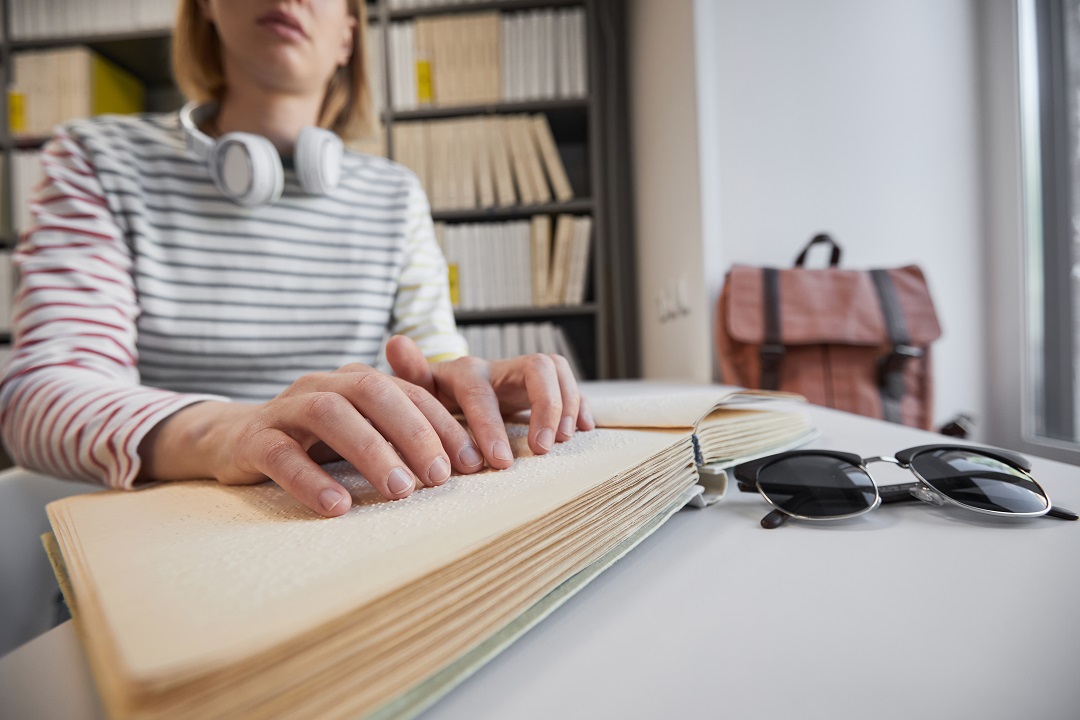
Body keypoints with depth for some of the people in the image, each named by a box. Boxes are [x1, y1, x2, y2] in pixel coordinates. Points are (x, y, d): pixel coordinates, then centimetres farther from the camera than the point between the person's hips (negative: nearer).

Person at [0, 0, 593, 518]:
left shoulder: (394, 197, 6)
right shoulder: (100, 159, 1)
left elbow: (438, 358, 3)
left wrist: (466, 384, -21)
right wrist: (220, 432, -32)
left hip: (343, 522, 2)